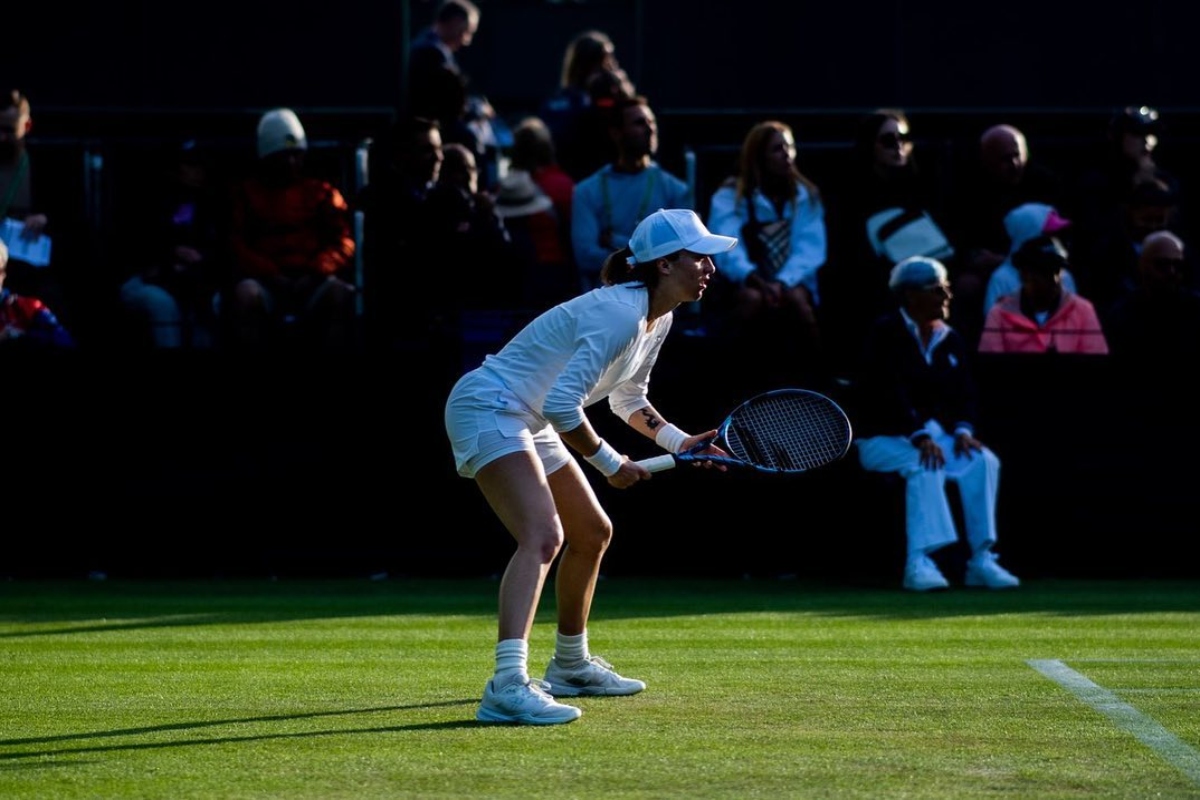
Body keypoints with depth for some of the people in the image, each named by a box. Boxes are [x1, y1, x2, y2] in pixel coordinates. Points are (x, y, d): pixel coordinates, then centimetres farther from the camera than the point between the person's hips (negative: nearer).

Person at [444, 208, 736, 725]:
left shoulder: (658, 321, 8)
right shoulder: (619, 314, -24)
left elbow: (627, 400, 23)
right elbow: (561, 404, -28)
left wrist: (681, 442, 10)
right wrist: (610, 463, -16)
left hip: (528, 424, 11)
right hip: (487, 410, -11)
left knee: (593, 533, 22)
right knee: (544, 536, -28)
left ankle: (570, 667, 40)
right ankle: (508, 687, -42)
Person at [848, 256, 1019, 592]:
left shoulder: (951, 339, 11)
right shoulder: (885, 334, -10)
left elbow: (966, 393, 7)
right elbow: (890, 391, -22)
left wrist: (963, 430, -14)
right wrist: (919, 437, -32)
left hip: (935, 434, 6)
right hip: (881, 438, -6)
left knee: (983, 461, -20)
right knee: (924, 464, -36)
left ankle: (982, 559, -20)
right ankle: (918, 563, -41)